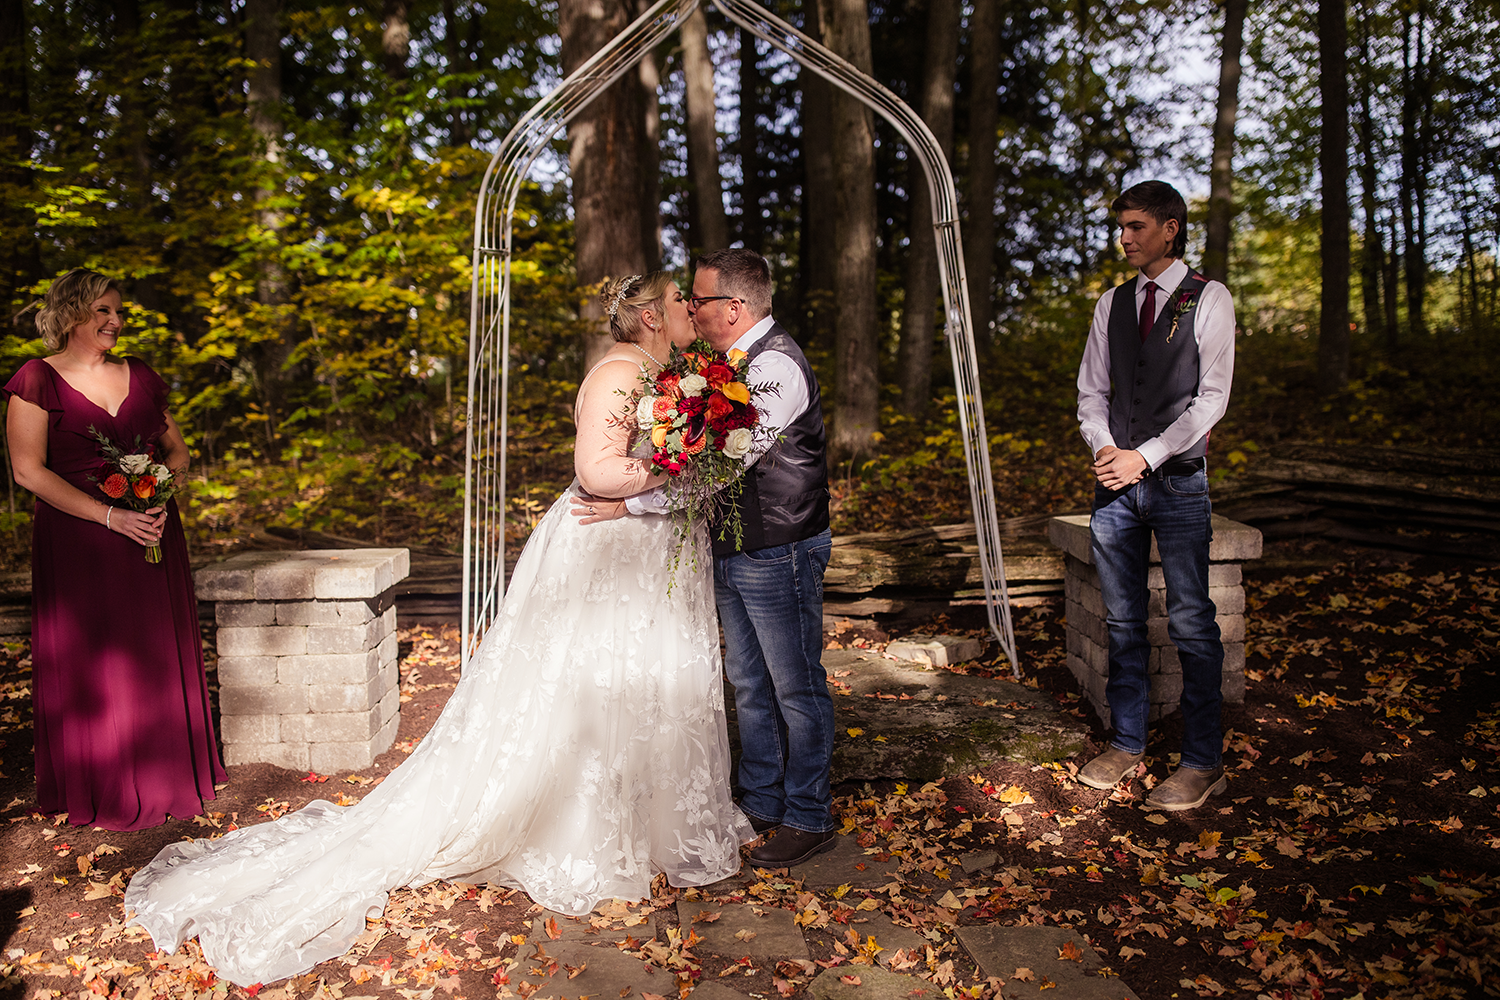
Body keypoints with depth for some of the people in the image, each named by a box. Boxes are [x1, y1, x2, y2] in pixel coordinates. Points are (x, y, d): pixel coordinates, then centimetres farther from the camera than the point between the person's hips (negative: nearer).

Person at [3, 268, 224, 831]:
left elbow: (177, 450, 15)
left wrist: (159, 496, -5)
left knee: (158, 657, 8)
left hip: (152, 535, 5)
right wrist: (111, 516, -17)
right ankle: (98, 790, 16)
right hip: (77, 542, -4)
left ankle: (164, 775, 22)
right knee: (90, 665, 2)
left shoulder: (141, 377, 11)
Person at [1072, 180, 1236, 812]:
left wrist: (1144, 456, -13)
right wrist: (1104, 449, -5)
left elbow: (1211, 398, -7)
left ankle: (1203, 763, 9)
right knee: (1122, 621, 9)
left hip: (1177, 481, -4)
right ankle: (1127, 744, 22)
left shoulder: (1208, 300, 0)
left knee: (1190, 623, -2)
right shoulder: (1112, 303, 12)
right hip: (1116, 480, 4)